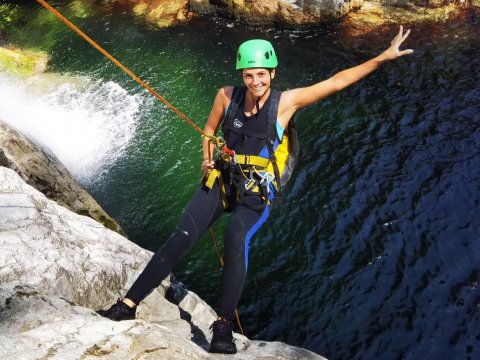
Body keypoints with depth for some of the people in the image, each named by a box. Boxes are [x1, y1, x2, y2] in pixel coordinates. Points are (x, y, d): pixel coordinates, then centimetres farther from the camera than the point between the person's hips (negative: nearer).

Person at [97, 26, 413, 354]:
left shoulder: (286, 101, -8)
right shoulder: (227, 96, -2)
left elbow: (337, 82, -9)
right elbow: (210, 129, 16)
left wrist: (383, 58, -10)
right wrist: (208, 159, 1)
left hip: (256, 193, -2)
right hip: (221, 180, 3)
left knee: (236, 239, -32)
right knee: (181, 239, -12)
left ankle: (224, 325, -26)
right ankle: (129, 303, -5)